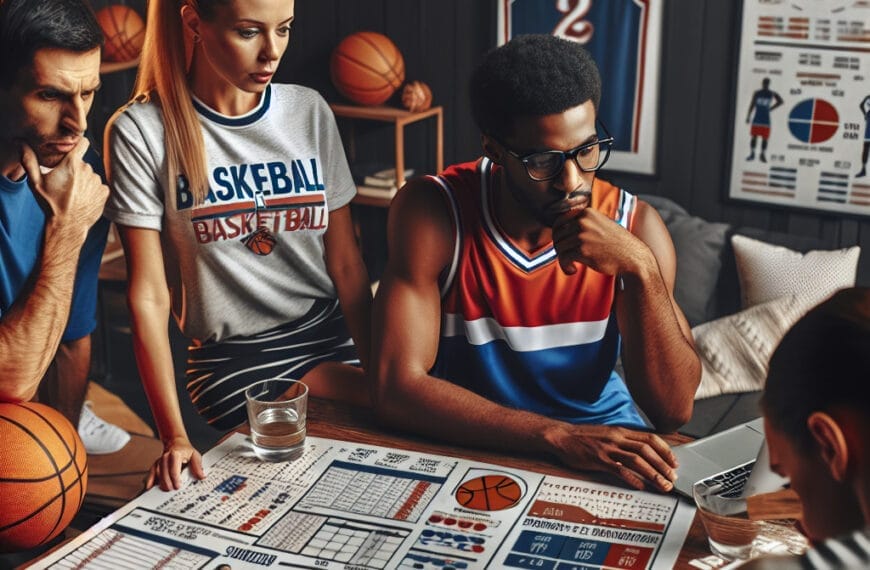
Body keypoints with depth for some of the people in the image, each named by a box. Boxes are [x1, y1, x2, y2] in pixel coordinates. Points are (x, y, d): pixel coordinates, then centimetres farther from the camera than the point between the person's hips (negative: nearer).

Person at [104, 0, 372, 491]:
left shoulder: (310, 111, 2)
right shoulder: (141, 132, -9)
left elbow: (346, 264, 3)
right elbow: (149, 295, -10)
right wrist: (175, 435, -14)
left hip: (331, 336, 4)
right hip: (235, 362, -4)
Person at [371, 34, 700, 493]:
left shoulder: (635, 227, -10)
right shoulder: (434, 212, -17)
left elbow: (673, 410, -13)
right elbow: (397, 389, -26)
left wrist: (640, 269, -27)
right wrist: (560, 435, -33)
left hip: (605, 441, 2)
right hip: (467, 446, -1)